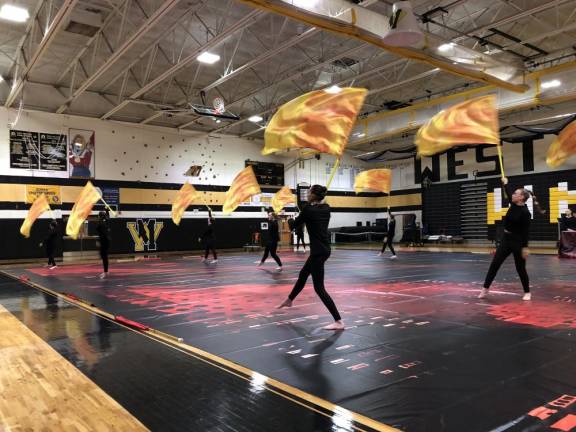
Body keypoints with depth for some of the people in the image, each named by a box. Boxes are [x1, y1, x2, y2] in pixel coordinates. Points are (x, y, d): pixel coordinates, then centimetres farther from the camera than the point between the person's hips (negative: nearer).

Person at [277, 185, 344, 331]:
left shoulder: (308, 209, -15)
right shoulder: (326, 208, 5)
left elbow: (294, 224, 0)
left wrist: (293, 221, 21)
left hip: (318, 251, -9)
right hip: (324, 249, 9)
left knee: (319, 288, -4)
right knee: (303, 275, 28)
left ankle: (339, 322, -6)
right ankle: (289, 300, 51)